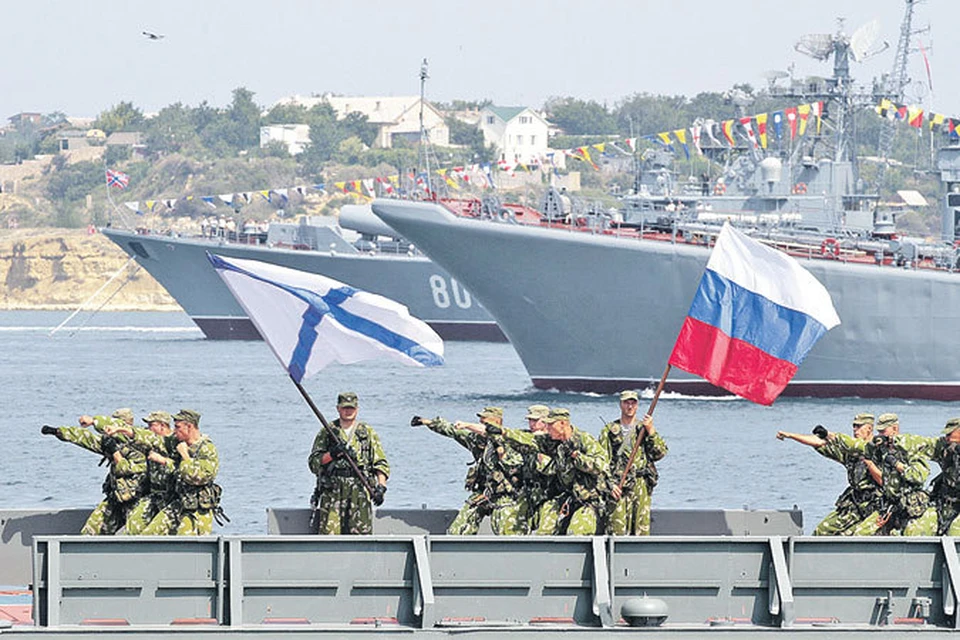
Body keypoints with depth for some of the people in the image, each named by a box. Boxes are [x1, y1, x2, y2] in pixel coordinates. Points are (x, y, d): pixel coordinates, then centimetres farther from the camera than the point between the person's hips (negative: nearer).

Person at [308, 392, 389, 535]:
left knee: (360, 533, -11)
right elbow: (313, 462, 6)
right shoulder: (327, 432, 14)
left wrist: (381, 487, -4)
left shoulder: (368, 432, 15)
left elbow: (381, 464, 11)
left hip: (360, 491, 0)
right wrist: (333, 454, -11)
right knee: (328, 534, -11)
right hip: (332, 490, 0)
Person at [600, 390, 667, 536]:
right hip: (618, 486, -2)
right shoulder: (609, 430, 10)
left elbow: (659, 453, 5)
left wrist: (651, 431, -6)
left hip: (642, 486, 2)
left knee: (641, 529, -1)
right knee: (617, 529, -10)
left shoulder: (644, 429, 16)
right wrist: (610, 484, -8)